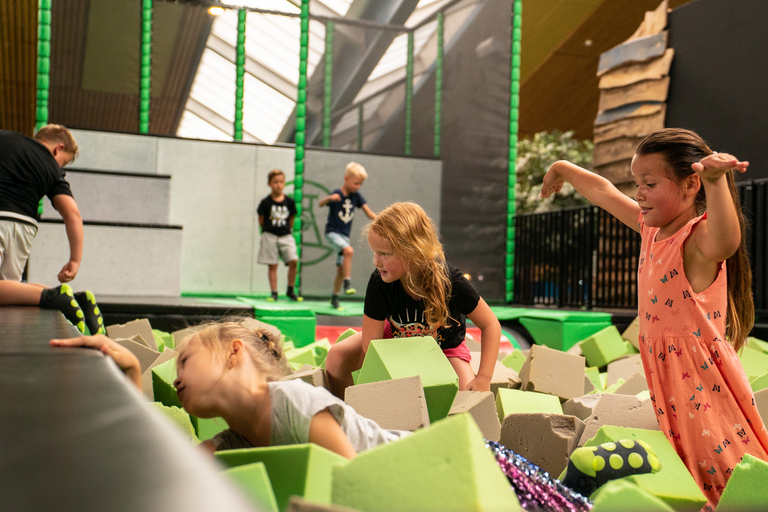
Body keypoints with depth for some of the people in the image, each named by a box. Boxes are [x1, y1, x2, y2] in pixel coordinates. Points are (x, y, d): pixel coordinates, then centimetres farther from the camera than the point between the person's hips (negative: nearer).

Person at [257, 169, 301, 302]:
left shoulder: (289, 202, 3)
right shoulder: (266, 202, -3)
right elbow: (261, 221, 5)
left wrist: (285, 230, 8)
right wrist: (268, 231, 8)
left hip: (286, 236, 1)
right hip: (269, 236, -1)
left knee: (293, 261, -12)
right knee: (272, 265, 1)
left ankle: (290, 290, 3)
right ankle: (274, 293, 8)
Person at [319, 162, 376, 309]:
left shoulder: (356, 196, 2)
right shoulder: (337, 194, -12)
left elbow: (369, 213, 3)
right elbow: (320, 204, -27)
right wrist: (330, 198, -47)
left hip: (345, 235, 6)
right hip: (332, 232, -6)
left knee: (341, 269, 7)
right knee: (349, 251, -32)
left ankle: (334, 297, 20)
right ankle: (347, 283, -29)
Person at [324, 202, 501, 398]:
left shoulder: (449, 280, -33)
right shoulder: (379, 283, -30)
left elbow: (490, 325, -21)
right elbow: (370, 346, -25)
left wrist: (483, 378, -29)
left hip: (445, 346, -1)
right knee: (337, 355, -19)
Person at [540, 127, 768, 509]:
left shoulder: (698, 238, -18)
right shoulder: (652, 229, 8)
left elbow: (724, 242, -44)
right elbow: (605, 192, 23)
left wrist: (715, 182, -57)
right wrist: (565, 169, 37)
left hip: (701, 376, -8)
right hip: (667, 372, 9)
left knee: (720, 470, -6)